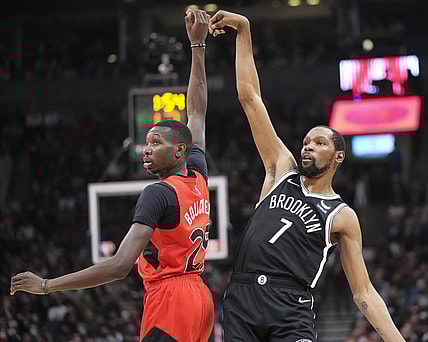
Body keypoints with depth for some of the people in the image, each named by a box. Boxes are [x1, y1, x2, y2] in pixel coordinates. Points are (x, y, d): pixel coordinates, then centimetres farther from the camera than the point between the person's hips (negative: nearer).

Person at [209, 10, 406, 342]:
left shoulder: (342, 216, 10)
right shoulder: (282, 169, 16)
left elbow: (363, 292, 9)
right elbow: (250, 97, 14)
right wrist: (244, 31, 9)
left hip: (290, 307, -2)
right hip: (241, 298, 3)